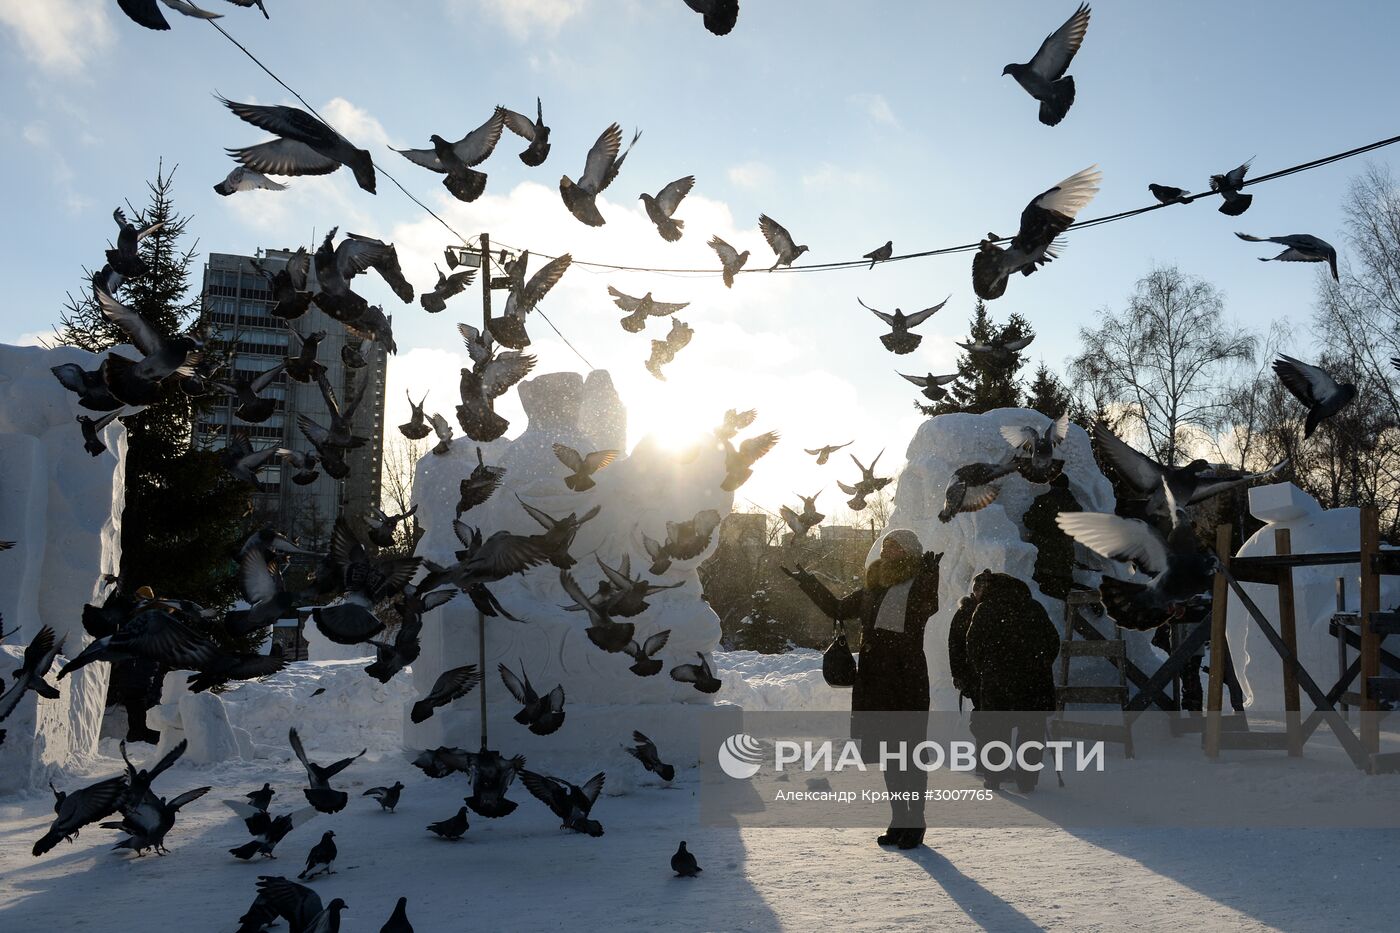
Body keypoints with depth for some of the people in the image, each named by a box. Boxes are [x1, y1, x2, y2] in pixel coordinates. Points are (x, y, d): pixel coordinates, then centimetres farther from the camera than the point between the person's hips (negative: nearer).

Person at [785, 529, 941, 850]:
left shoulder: (919, 583, -5)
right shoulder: (873, 588, 15)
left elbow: (927, 606, -28)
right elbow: (837, 609, 26)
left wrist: (929, 575, -42)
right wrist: (807, 582, 25)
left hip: (908, 678, -7)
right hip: (874, 678, 7)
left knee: (911, 750, -1)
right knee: (887, 752, 12)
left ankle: (916, 821, 9)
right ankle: (898, 819, 23)